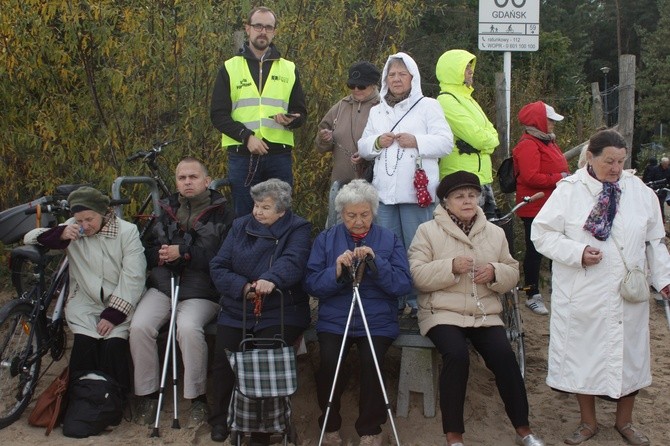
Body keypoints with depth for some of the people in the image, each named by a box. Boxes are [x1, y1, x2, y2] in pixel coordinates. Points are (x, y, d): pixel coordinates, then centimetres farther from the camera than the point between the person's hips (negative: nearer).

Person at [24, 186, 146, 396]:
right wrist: (60, 235, -18)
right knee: (84, 343, -24)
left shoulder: (127, 231, -4)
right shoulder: (71, 229, 6)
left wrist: (113, 314, -17)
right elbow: (30, 238, 2)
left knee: (114, 344, -25)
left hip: (120, 303, -2)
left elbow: (132, 277, -10)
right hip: (85, 302, 2)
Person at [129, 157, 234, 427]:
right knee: (139, 326, -22)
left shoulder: (221, 213, 2)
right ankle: (147, 394, -3)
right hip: (162, 287, 4)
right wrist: (159, 256, -5)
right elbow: (147, 249, 18)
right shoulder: (166, 211, 16)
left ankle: (198, 397, -13)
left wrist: (183, 253, -16)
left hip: (201, 293, -4)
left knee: (188, 327, -32)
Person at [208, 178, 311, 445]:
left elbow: (293, 261, -21)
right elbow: (218, 266, 4)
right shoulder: (240, 226, 11)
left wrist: (271, 279, -42)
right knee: (223, 357, -16)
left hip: (281, 312, -3)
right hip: (237, 310, 4)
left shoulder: (298, 230, 0)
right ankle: (221, 418, 9)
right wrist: (242, 287, -15)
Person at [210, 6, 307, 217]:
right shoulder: (230, 68, 7)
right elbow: (218, 114, 1)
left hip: (279, 156, 1)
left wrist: (290, 120, -12)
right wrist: (247, 136, -14)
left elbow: (301, 112, 12)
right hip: (242, 156, -1)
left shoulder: (289, 69, 12)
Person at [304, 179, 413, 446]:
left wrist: (376, 262, -19)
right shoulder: (325, 239, 9)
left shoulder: (389, 240, 7)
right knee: (329, 360, -25)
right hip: (334, 320, 1)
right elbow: (311, 285, -1)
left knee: (372, 361, -27)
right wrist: (336, 271, -19)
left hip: (378, 321, 0)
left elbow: (404, 285, -6)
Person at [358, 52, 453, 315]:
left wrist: (416, 141, -15)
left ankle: (419, 302, 6)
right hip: (384, 192, 5)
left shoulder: (428, 106, 6)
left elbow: (445, 143, -2)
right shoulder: (376, 111, 21)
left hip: (417, 191, -4)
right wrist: (376, 142, -1)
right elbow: (363, 147, 20)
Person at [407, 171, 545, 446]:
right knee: (457, 354, -30)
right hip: (443, 313, -3)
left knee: (504, 355, -22)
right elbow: (417, 275, -7)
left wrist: (495, 272, -8)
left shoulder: (495, 232, 14)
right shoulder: (428, 231, 2)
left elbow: (513, 274, 15)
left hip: (485, 314, 3)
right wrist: (451, 267, -20)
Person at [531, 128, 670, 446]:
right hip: (582, 296, -3)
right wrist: (577, 252, -18)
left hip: (629, 295, 3)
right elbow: (541, 233, -8)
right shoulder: (569, 191, -6)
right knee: (584, 355, 7)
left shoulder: (640, 191, 5)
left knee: (629, 355, 13)